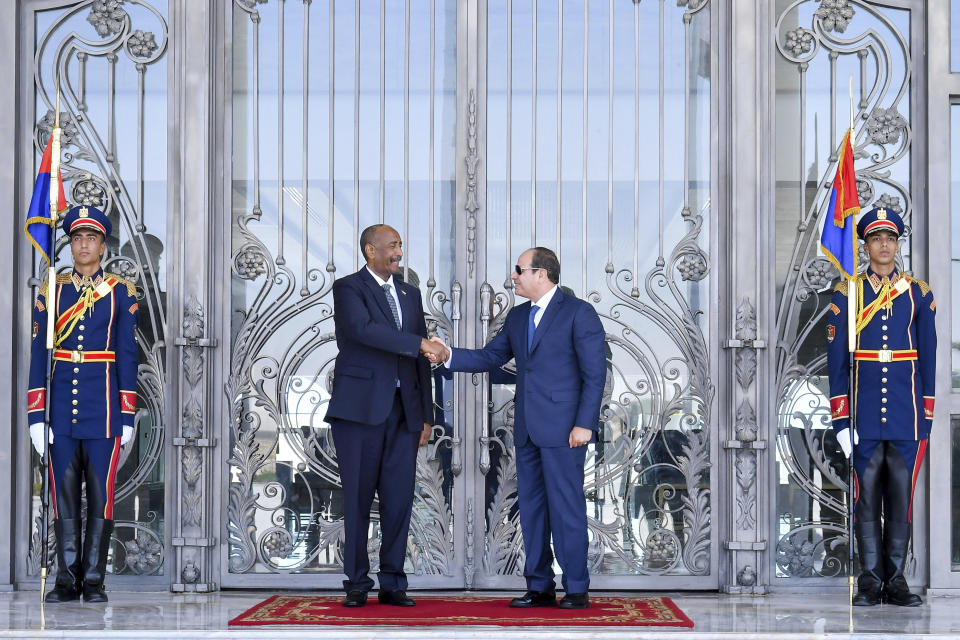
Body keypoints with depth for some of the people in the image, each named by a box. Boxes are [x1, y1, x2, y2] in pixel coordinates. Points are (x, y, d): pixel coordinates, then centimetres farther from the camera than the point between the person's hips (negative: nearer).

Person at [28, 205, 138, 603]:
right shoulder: (51, 291, 7)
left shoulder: (122, 292, 4)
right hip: (61, 405, 1)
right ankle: (67, 579, 10)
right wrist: (36, 414, -1)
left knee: (100, 494, 1)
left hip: (103, 406, -1)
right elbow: (39, 354, 5)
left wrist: (128, 416, -2)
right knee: (63, 495, 4)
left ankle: (93, 580, 8)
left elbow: (127, 355, 2)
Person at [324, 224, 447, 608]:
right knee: (358, 499, 0)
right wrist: (419, 343, -24)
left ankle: (392, 584, 9)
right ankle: (357, 584, 9)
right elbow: (364, 329, -21)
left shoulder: (410, 294, 17)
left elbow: (420, 360, 16)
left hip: (402, 410, 5)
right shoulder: (348, 288, -1)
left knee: (399, 499, 2)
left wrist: (426, 414, 12)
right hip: (361, 407, -5)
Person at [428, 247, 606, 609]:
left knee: (566, 508, -5)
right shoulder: (517, 317, 15)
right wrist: (449, 356, 0)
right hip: (528, 430, 8)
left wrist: (584, 423, -16)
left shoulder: (578, 313, -7)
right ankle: (540, 587, 17)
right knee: (531, 507, 9)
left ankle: (576, 589, 3)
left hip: (563, 428, -7)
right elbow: (490, 358, 15)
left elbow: (595, 372, -10)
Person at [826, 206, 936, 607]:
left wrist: (926, 416, 4)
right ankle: (870, 580, 8)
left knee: (902, 495, 4)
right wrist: (840, 419, -5)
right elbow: (836, 360, 1)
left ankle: (896, 580, 11)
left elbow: (928, 358, 8)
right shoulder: (847, 293, 3)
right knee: (866, 495, 2)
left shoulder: (919, 293, 8)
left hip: (907, 414, 1)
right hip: (864, 415, -1)